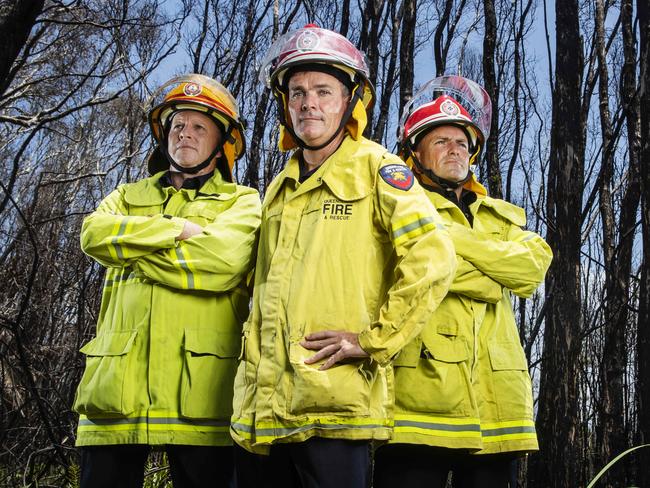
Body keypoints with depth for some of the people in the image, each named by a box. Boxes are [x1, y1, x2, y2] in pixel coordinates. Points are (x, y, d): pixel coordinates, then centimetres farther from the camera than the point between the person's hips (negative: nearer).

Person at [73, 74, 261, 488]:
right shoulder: (129, 197, 23)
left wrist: (131, 247, -3)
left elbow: (222, 261, -11)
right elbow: (94, 233, 0)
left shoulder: (242, 202, 11)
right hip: (118, 388, 3)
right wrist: (179, 229, -6)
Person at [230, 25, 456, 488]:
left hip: (335, 401, -6)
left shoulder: (374, 167, 0)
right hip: (263, 405, 6)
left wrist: (373, 339, -13)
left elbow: (433, 259, -12)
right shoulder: (279, 189, 20)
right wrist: (253, 353, 15)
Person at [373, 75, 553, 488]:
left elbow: (533, 267, 2)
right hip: (421, 403, -5)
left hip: (495, 404, 5)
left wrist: (454, 235, -4)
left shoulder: (502, 217, 24)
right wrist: (491, 278, -3)